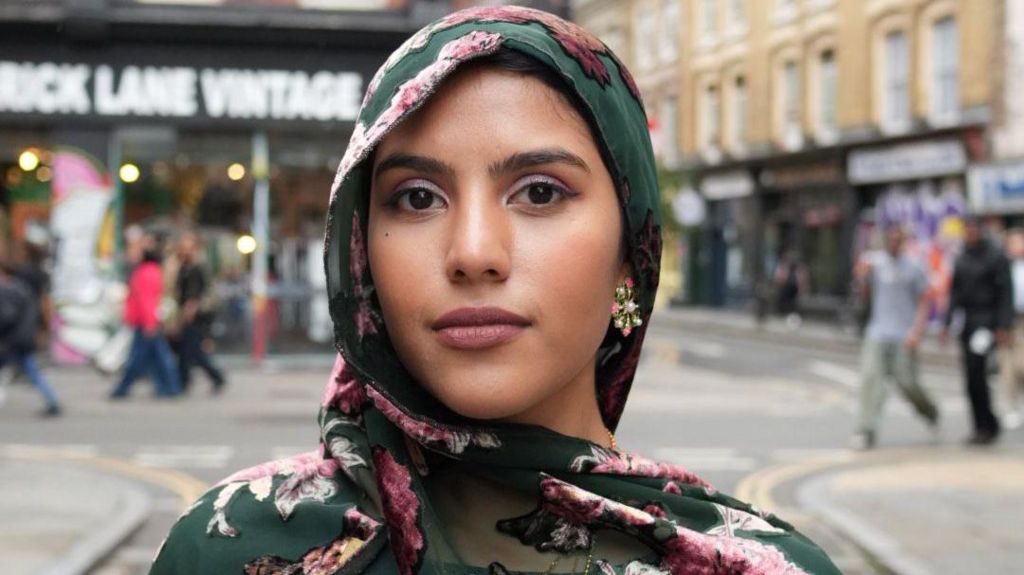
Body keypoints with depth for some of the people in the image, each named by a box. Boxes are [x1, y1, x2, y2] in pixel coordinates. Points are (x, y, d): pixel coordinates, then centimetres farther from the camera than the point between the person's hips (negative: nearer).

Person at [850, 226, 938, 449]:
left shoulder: (913, 268, -1)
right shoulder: (874, 262, 7)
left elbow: (924, 302, 2)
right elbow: (866, 293, 13)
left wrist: (917, 331, -10)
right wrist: (863, 277, -8)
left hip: (904, 336, -2)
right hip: (877, 331, 2)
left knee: (906, 381, 0)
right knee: (870, 376, -10)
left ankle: (929, 410, 32)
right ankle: (867, 430, -8)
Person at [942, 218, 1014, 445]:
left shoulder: (996, 257, -6)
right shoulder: (962, 259, 13)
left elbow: (1006, 293, -9)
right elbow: (955, 292, 17)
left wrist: (1004, 327, -15)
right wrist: (947, 323, 11)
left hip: (987, 321, -7)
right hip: (968, 322, 7)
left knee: (976, 372, -15)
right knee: (971, 375, 5)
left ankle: (987, 426, -6)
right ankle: (982, 427, 13)